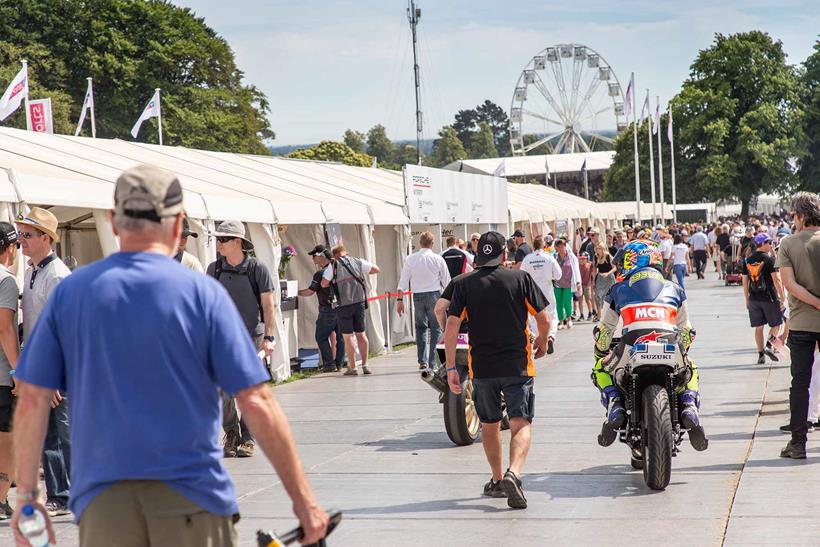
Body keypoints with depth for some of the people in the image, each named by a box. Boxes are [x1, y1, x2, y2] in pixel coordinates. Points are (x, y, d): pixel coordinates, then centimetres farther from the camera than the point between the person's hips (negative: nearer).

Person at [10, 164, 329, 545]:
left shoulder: (69, 292, 1)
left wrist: (26, 492, 11)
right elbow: (256, 403, -9)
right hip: (193, 500, -2)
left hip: (101, 502, 2)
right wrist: (302, 497, -3)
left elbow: (32, 399, 1)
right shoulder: (202, 292, -6)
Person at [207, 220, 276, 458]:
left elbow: (268, 305, -1)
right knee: (222, 391, -5)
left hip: (252, 338, -2)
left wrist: (269, 336, -8)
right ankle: (231, 433, 13)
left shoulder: (258, 269, -3)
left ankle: (247, 439, 11)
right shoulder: (214, 269, 6)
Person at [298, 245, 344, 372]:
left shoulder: (320, 274, -13)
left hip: (327, 310, -6)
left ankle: (330, 364, -1)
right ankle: (339, 363, 14)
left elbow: (310, 292, -7)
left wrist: (297, 292, 7)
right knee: (339, 337, 12)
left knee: (321, 337, 4)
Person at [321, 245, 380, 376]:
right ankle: (365, 365, 11)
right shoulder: (358, 262, 8)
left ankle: (352, 368, 3)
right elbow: (376, 269, 12)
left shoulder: (333, 265, 0)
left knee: (348, 336, 3)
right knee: (360, 334, 12)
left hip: (344, 304, -3)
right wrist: (364, 273, 28)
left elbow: (324, 284, -4)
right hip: (359, 301, 3)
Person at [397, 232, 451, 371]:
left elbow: (403, 281, 0)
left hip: (417, 296, 2)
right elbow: (446, 281, 2)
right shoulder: (438, 259, -3)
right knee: (435, 329, 6)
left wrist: (400, 299, 4)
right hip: (434, 294, -2)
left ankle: (422, 360, 9)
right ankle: (433, 363, 2)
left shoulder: (411, 259, 0)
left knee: (420, 327, 16)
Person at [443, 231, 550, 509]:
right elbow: (544, 319, -1)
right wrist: (542, 343, 20)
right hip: (518, 365, -2)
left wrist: (451, 367, -1)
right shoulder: (521, 278, -1)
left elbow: (451, 327, -6)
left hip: (481, 367, 2)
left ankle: (497, 481, 31)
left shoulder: (463, 283, 1)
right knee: (521, 425, -4)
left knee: (489, 425, 19)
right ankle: (513, 474, -28)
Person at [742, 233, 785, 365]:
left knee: (758, 327, 9)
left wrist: (747, 300, 18)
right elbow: (776, 280, -13)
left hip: (753, 298, 5)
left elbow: (745, 282, 10)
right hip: (769, 297, -5)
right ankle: (769, 346, -8)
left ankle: (761, 354, 9)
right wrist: (783, 298, -9)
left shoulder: (748, 260, 6)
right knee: (776, 324, 10)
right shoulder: (769, 259, -10)